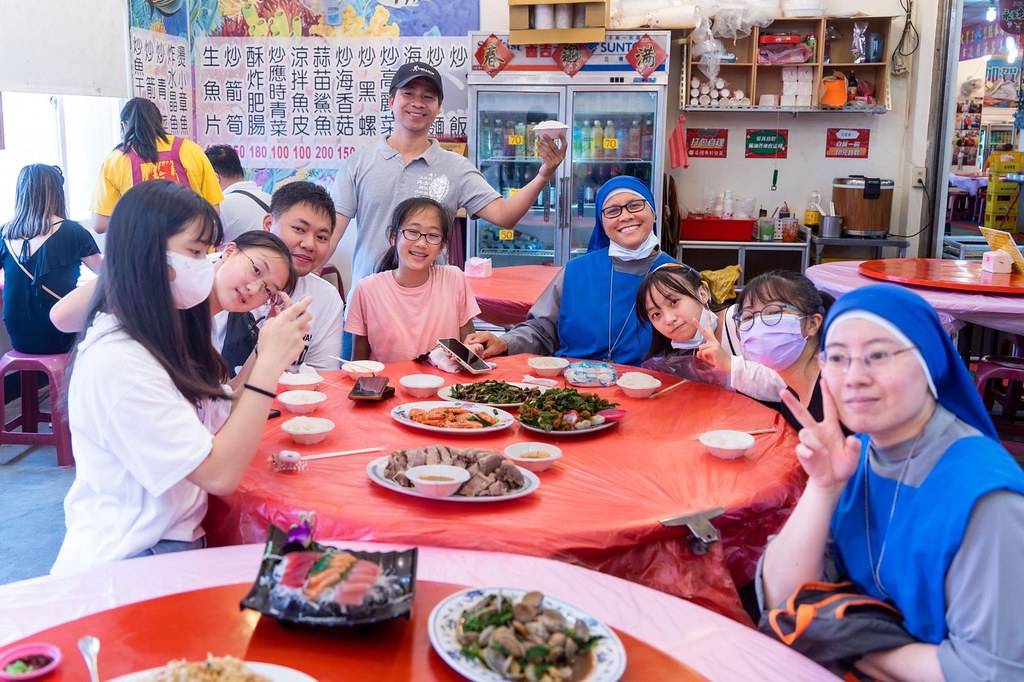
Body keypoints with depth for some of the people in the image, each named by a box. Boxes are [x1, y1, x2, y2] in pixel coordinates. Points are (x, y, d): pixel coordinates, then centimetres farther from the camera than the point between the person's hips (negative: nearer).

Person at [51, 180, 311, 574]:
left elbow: (219, 427, 5)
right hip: (124, 567, -9)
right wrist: (269, 363, -22)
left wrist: (268, 350, -4)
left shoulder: (159, 337, 8)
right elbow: (220, 474, -23)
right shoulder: (116, 360, -22)